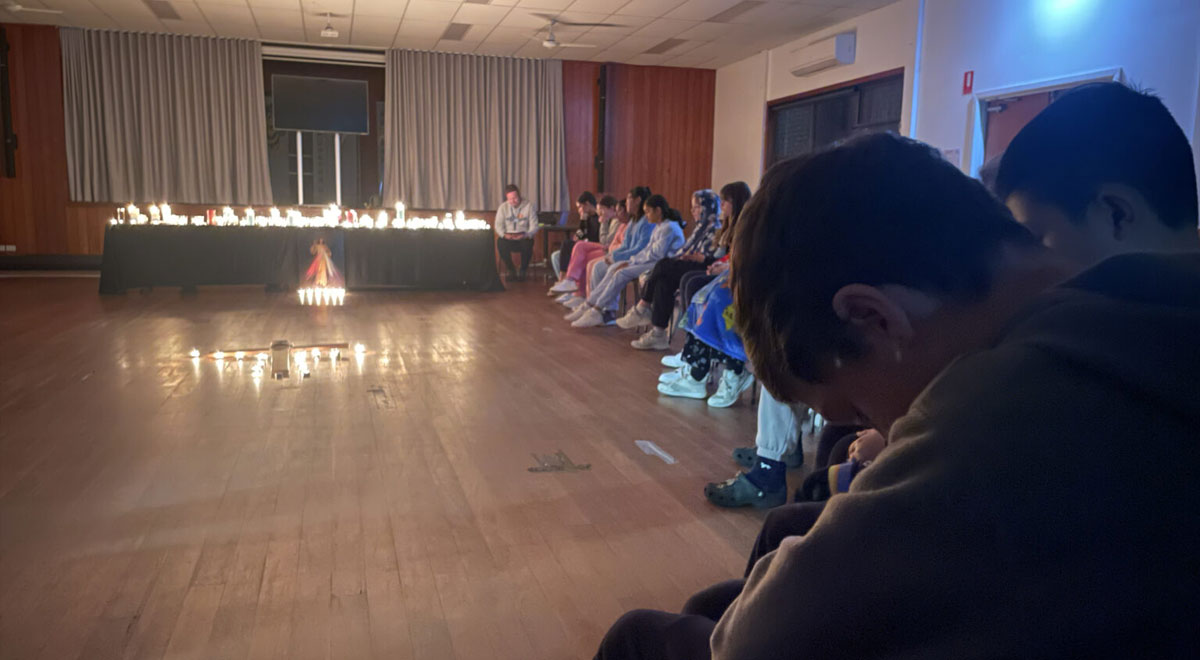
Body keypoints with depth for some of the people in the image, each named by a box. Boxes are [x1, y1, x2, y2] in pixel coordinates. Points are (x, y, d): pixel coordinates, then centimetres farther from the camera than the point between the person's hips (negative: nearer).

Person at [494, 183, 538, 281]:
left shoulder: (529, 205, -2)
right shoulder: (503, 207, 5)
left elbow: (534, 226, -7)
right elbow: (498, 225, 1)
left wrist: (526, 235, -26)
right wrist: (504, 234, -21)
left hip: (524, 237, -2)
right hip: (508, 237, 2)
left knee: (528, 244, -36)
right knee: (500, 243, -32)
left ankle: (523, 271, -11)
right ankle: (511, 270, -6)